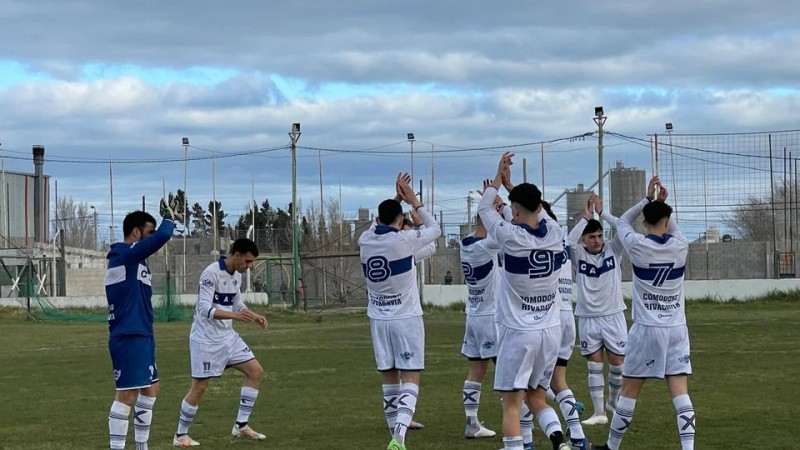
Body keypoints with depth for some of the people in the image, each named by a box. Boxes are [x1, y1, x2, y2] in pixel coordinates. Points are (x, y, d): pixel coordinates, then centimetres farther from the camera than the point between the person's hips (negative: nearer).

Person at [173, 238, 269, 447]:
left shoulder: (237, 275, 6)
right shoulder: (211, 273, -21)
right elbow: (204, 309, -29)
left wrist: (254, 317, -1)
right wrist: (235, 316, -39)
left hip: (228, 336, 8)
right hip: (206, 339, -8)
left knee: (256, 371, 4)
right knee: (199, 387, -4)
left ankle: (241, 425, 9)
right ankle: (180, 435, 11)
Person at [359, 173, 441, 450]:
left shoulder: (365, 241, 1)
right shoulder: (405, 240, -12)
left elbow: (379, 224, 25)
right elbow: (435, 229, 6)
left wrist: (396, 198, 25)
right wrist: (414, 201, 14)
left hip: (378, 320, 5)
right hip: (406, 318, -5)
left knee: (390, 381, 12)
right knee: (410, 380, -5)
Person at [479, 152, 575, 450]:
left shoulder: (511, 237, -14)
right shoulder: (555, 234, -1)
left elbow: (484, 209, 5)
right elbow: (539, 213, 23)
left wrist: (499, 176, 18)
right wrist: (515, 187, 35)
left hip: (518, 331, -5)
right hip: (551, 330, 5)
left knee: (512, 403, -2)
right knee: (536, 398, 16)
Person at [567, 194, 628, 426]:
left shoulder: (613, 250, 0)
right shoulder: (579, 254, -2)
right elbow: (568, 243, -22)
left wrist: (602, 213, -16)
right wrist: (585, 217, -22)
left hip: (613, 316, 1)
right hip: (588, 318, 0)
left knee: (618, 364, 5)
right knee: (594, 366, 2)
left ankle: (613, 402, 29)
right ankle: (598, 412, 6)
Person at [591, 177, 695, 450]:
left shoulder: (638, 246, -8)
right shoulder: (680, 247, -1)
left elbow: (621, 222, 12)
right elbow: (674, 230, 23)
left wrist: (648, 199, 11)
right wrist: (662, 202, 14)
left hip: (647, 328, -2)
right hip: (677, 328, 2)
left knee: (630, 390, 6)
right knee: (680, 390, -1)